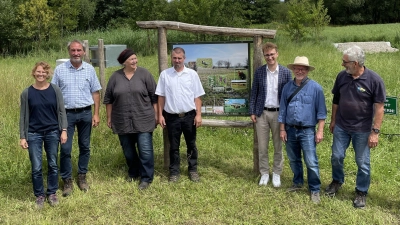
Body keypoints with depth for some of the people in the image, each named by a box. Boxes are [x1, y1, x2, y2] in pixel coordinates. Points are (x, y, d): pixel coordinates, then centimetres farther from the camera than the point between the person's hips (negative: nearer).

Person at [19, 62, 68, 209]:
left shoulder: (55, 90, -2)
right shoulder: (27, 93, -2)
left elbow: (61, 111, 1)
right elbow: (23, 116, 1)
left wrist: (63, 130, -5)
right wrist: (22, 137, -1)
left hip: (52, 132, 1)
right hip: (34, 134, 0)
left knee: (53, 165, 10)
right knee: (36, 168, 3)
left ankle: (52, 193, 25)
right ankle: (39, 195, 20)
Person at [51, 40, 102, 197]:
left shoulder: (89, 69, 2)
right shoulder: (59, 69, -2)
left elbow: (95, 92, 5)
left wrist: (96, 114, 0)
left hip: (85, 113, 2)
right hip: (66, 114, -1)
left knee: (85, 147, 11)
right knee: (65, 148, -1)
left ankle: (82, 176, 25)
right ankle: (67, 180, 12)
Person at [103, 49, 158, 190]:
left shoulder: (144, 74, -3)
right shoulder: (115, 77, 2)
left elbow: (154, 96, -1)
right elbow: (108, 99, 9)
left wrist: (156, 115, -2)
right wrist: (109, 118, 9)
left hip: (143, 120, -2)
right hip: (123, 122, 3)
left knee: (145, 150, -4)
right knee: (128, 150, 14)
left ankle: (146, 178, 9)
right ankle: (133, 172, 35)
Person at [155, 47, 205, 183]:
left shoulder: (192, 74, 0)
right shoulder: (164, 74, 1)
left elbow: (197, 96, 1)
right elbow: (161, 96, 3)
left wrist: (198, 114, -5)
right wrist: (160, 115, -1)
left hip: (189, 116, 0)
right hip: (172, 117, 0)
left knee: (191, 145, 11)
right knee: (174, 146, 10)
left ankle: (193, 170, 25)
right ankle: (174, 172, 21)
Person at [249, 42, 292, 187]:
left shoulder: (286, 72, -2)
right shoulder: (259, 72, 1)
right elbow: (254, 93, 5)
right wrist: (252, 112, 0)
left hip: (278, 113, -1)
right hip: (261, 113, 1)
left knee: (278, 147, 9)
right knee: (262, 147, 8)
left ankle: (277, 174, 23)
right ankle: (264, 173, 22)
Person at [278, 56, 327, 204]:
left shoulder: (315, 88, -6)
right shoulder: (287, 88, 5)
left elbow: (321, 111, -5)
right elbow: (283, 110, 9)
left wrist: (320, 131, -9)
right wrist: (282, 129, 6)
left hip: (307, 131, -4)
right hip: (290, 130, 4)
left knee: (311, 162, -4)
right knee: (293, 160, 16)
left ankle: (314, 190, 9)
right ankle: (297, 183, 35)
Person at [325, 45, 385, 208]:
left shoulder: (374, 80, -16)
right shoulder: (342, 76, -4)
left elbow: (379, 108, -13)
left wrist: (375, 131, -15)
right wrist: (333, 120, 12)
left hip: (362, 130, -3)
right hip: (341, 127, 4)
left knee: (362, 163, 9)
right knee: (336, 157, 14)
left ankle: (361, 192, 27)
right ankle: (337, 181, 40)